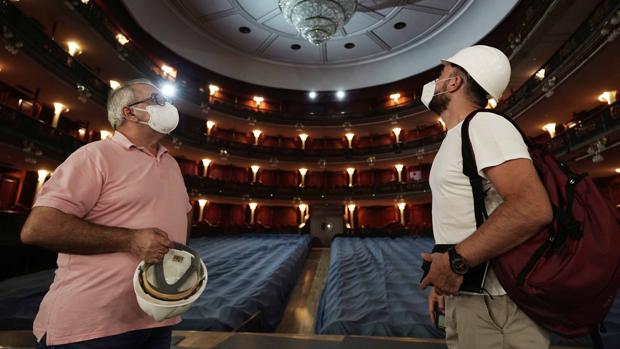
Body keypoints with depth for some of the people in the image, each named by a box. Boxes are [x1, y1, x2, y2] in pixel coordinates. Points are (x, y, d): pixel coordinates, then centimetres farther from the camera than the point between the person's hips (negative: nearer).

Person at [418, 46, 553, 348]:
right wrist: (445, 277, 14)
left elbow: (532, 208, -29)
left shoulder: (484, 124, -15)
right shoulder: (456, 139, 14)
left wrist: (456, 261, -25)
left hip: (494, 301, -9)